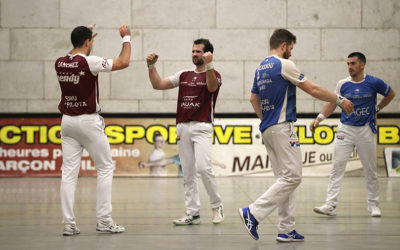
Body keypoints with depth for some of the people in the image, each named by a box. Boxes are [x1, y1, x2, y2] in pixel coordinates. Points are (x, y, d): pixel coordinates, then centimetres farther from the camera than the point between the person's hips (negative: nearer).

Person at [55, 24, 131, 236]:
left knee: (69, 172, 3)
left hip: (67, 121, 6)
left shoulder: (60, 63, 3)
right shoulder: (90, 62, -14)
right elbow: (123, 62, -8)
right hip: (88, 121, -5)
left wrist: (84, 37, 33)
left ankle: (68, 224, -1)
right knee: (105, 168, 6)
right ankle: (104, 220, 3)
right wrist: (126, 38, 6)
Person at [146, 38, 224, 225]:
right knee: (188, 173, 4)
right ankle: (193, 213, 7)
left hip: (202, 127, -6)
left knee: (203, 167, -19)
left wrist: (209, 65, -35)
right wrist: (151, 66, 2)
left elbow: (212, 87, -22)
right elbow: (158, 84, 15)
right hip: (182, 127, 6)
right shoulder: (184, 75, 18)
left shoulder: (213, 74, 2)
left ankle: (217, 206, -3)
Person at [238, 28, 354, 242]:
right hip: (282, 128, -10)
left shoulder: (261, 68, 16)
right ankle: (253, 213, -17)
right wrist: (340, 100, 1)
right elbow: (312, 90, -8)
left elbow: (253, 98, 23)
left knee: (284, 178, 10)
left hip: (267, 129, 10)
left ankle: (286, 229, 7)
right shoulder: (283, 65, -10)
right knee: (291, 176, -10)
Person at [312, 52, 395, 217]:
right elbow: (332, 103, 8)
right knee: (337, 167, -8)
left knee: (370, 170, 5)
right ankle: (330, 205, -12)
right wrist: (319, 118, -3)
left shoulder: (374, 83, -5)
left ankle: (373, 204, 18)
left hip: (365, 130, -1)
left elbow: (390, 94, 13)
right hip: (345, 129, 1)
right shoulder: (342, 84, 0)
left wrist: (377, 109, 10)